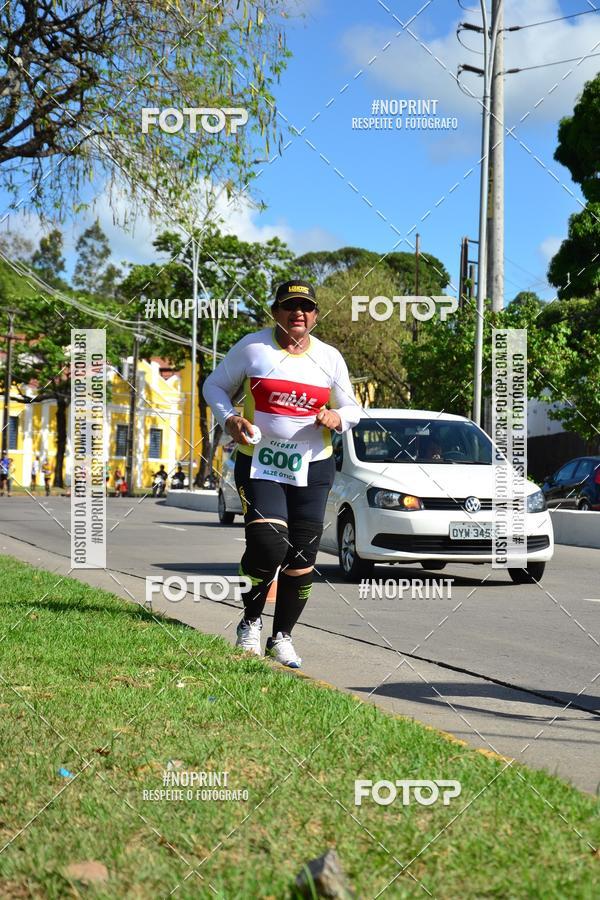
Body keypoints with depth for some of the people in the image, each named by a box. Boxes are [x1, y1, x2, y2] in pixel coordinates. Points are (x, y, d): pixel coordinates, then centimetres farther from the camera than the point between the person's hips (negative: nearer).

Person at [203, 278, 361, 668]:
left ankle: (282, 636, 19)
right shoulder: (252, 347, 0)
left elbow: (353, 409, 14)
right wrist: (229, 418, -10)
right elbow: (215, 385, 9)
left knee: (302, 560, 2)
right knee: (267, 543, -20)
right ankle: (251, 621, 5)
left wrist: (338, 418, -10)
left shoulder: (329, 357, 7)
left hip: (312, 469, 3)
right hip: (259, 464, -3)